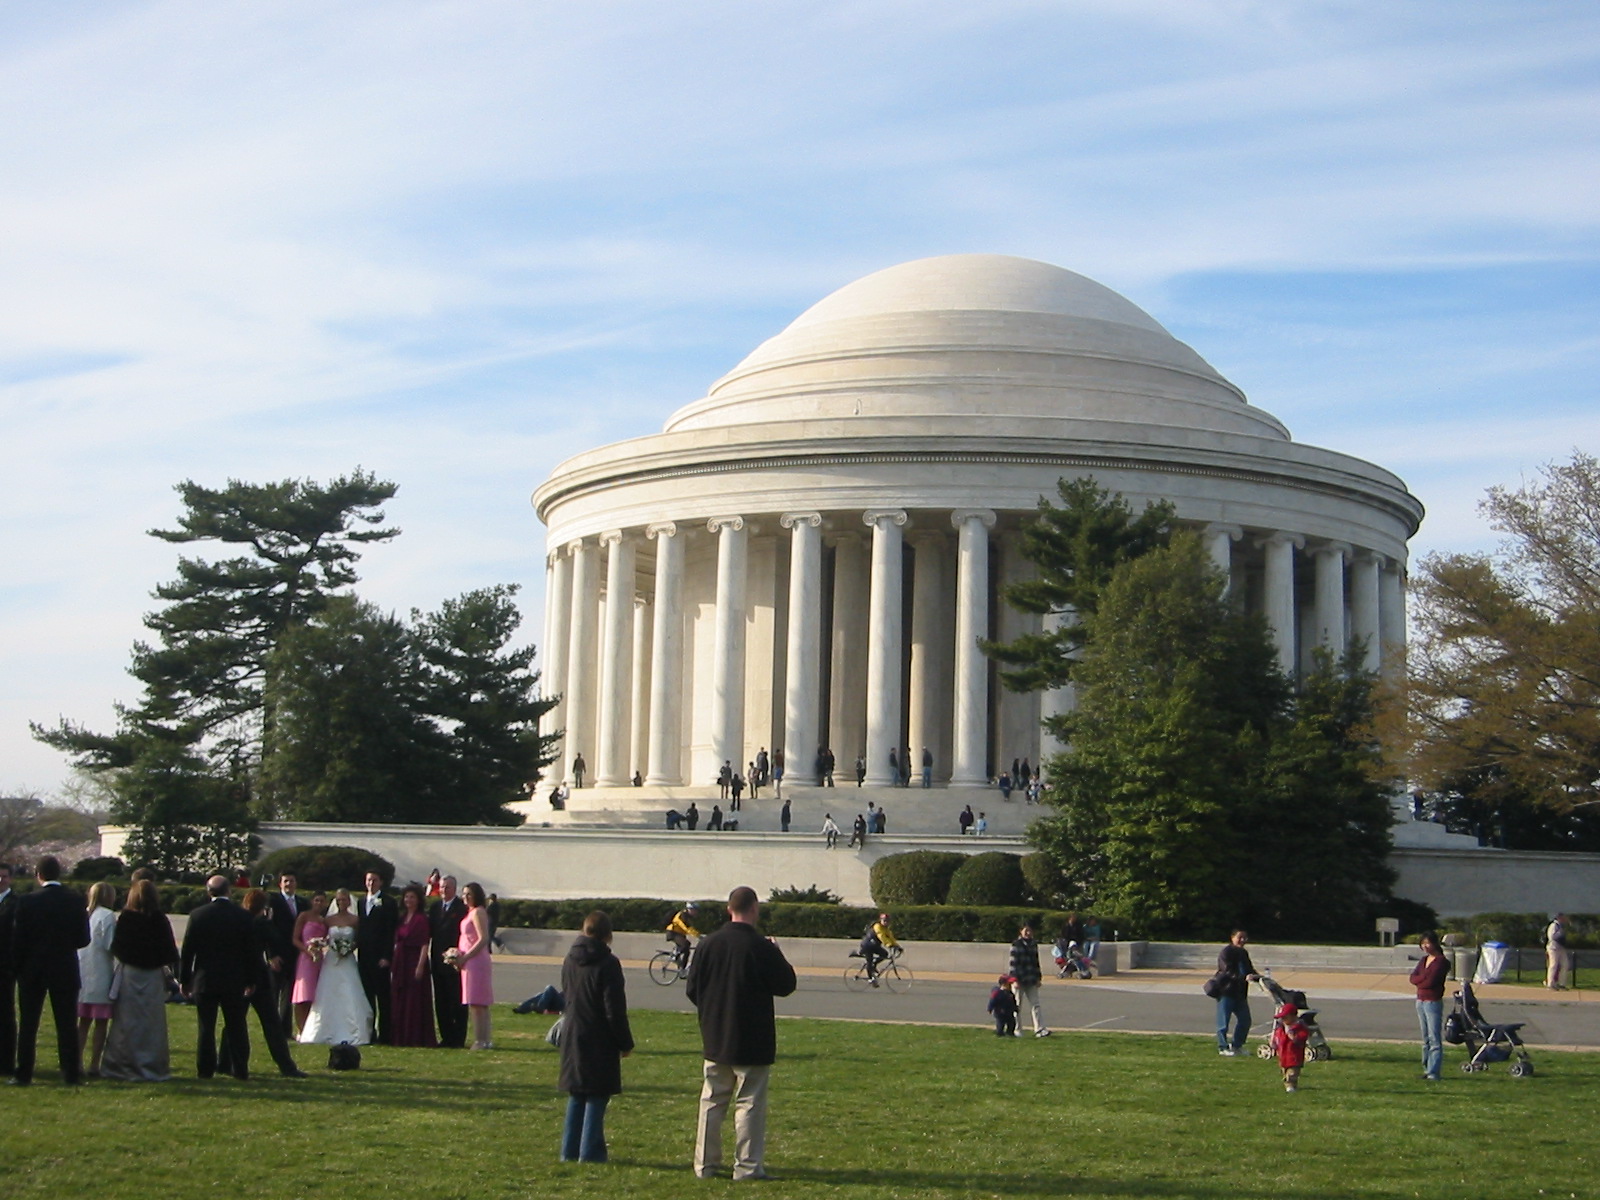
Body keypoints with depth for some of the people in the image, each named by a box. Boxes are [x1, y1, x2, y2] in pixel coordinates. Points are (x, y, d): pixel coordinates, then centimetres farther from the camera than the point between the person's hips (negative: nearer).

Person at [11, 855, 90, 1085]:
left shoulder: (28, 901, -9)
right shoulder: (75, 901, -5)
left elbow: (17, 939, -7)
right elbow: (83, 939, -2)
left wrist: (18, 967, 5)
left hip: (33, 971, -1)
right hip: (65, 970, 1)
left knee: (28, 1024, 7)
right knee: (66, 1023, 5)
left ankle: (23, 1074, 7)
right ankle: (70, 1073, 4)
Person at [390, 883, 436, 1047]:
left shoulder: (421, 918, -7)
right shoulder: (401, 918, 14)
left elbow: (425, 944, -13)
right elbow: (397, 942, 17)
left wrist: (420, 966, -20)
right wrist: (393, 963, 9)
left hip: (415, 962, -8)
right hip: (400, 964, 8)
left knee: (415, 1001, -5)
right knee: (398, 1001, 9)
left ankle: (416, 1038, -1)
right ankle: (401, 1037, 15)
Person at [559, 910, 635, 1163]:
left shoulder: (570, 960, 5)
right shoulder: (607, 963, -15)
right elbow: (615, 1009, -15)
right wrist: (625, 1043, -7)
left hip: (572, 1037, 6)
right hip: (599, 1041, -6)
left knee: (576, 1095, 14)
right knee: (597, 1096, 0)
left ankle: (569, 1150, 15)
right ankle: (590, 1151, -1)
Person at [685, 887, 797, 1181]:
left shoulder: (709, 944, 0)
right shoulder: (762, 948, -15)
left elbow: (693, 989, 6)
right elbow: (786, 985, -5)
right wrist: (776, 956, 10)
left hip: (715, 1040, 5)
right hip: (752, 1043, -4)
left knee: (712, 1101, 12)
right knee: (749, 1103, 1)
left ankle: (705, 1163, 16)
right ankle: (748, 1166, 1)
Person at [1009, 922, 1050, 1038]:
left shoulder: (1034, 945, 11)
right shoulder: (1016, 945, -6)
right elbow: (1013, 963, -10)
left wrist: (1038, 978, 13)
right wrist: (1015, 979, -16)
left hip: (1031, 981, 5)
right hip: (1019, 980, -5)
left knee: (1035, 1005, -1)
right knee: (1017, 1006, 4)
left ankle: (1040, 1029, -6)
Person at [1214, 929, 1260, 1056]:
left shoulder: (1243, 953, 17)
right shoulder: (1226, 952, -11)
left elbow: (1249, 969, 20)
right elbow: (1228, 971, -22)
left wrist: (1259, 978, 1)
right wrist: (1244, 977, -34)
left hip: (1240, 993, 8)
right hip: (1225, 990, -8)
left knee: (1245, 1020, 9)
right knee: (1224, 1021, -4)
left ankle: (1237, 1045, 22)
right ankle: (1222, 1048, 4)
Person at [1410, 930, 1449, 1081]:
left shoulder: (1440, 961, -11)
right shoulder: (1424, 960, 15)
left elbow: (1430, 982, -20)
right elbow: (1413, 978, 6)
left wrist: (1418, 980, -3)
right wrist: (1424, 978, -10)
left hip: (1433, 1002, -9)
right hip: (1420, 1001, 9)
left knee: (1435, 1039, -10)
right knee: (1426, 1039, 14)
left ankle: (1434, 1073, -13)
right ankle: (1427, 1068, 20)